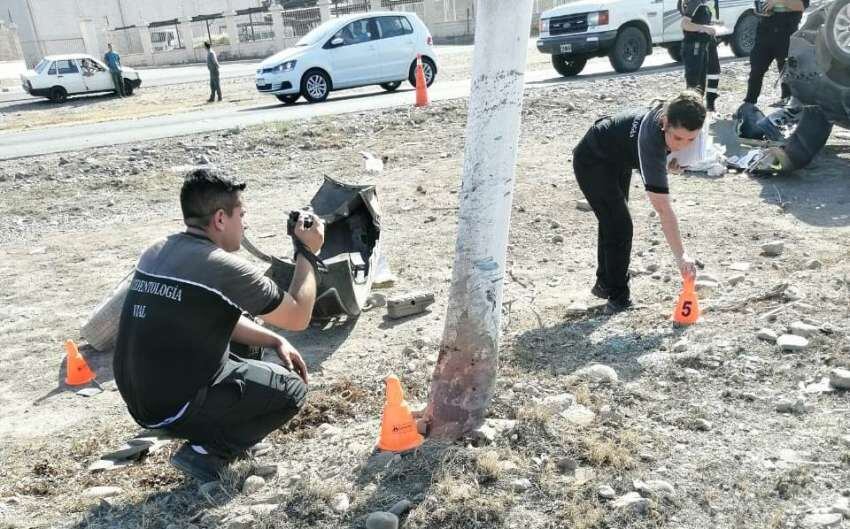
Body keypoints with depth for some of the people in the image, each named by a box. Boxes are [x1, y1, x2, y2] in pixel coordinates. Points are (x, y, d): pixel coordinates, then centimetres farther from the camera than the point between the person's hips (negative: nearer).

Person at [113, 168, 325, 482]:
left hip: (139, 397, 8)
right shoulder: (223, 267, -21)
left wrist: (275, 341, 11)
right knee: (292, 389, 7)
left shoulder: (155, 254, 4)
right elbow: (298, 318, -9)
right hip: (176, 408, -8)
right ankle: (207, 453, -1)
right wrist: (308, 252, 1)